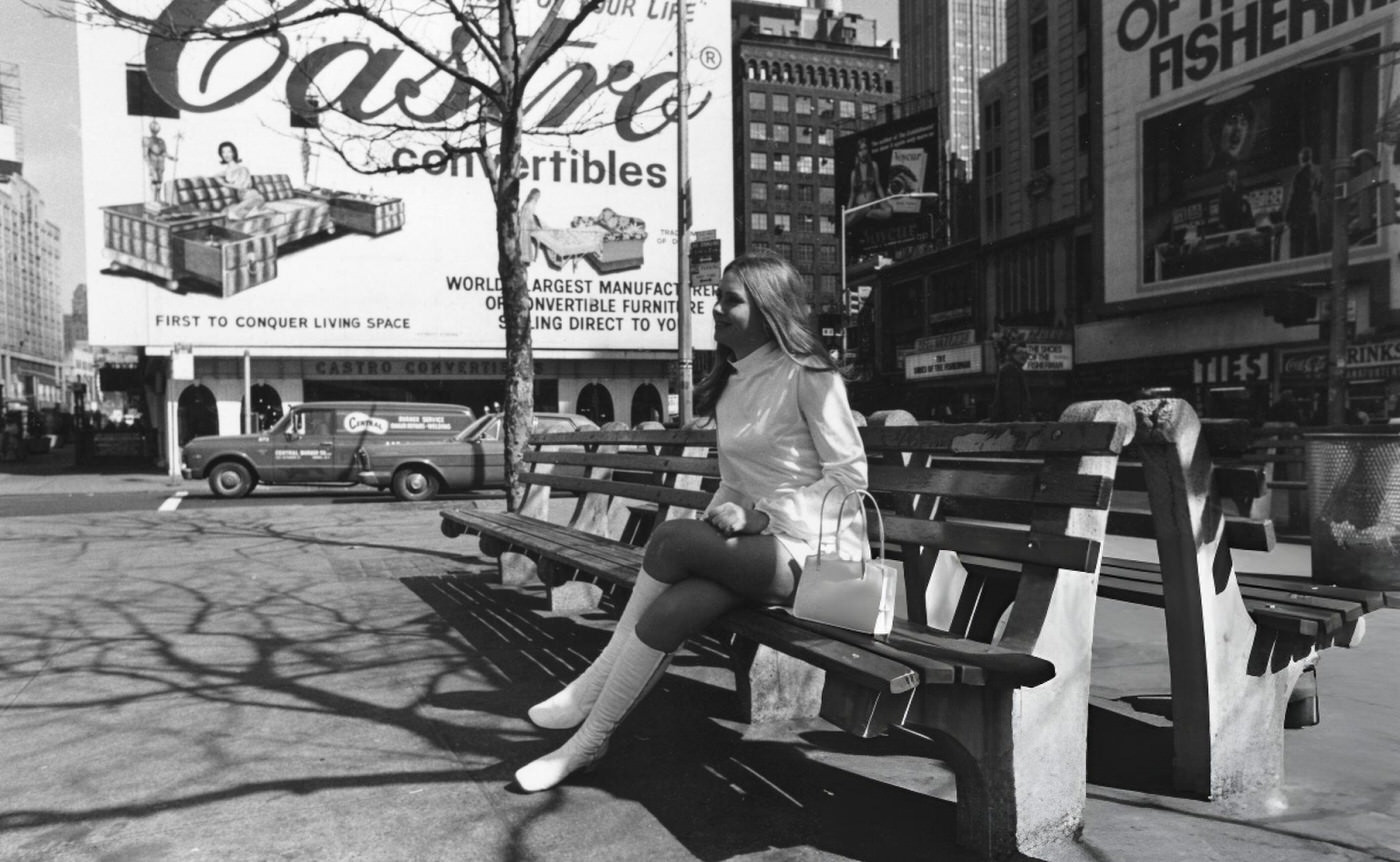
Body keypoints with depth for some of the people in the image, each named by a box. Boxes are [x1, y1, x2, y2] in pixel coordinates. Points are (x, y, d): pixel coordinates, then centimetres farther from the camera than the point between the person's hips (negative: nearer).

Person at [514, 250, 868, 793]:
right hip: (758, 545, 6)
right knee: (667, 611, -23)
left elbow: (850, 475, -10)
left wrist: (762, 514, -17)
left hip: (814, 551, -6)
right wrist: (725, 514, -3)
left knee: (673, 538, -27)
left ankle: (596, 684, -11)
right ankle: (587, 742, -12)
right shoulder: (729, 386, 14)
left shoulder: (808, 377, -9)